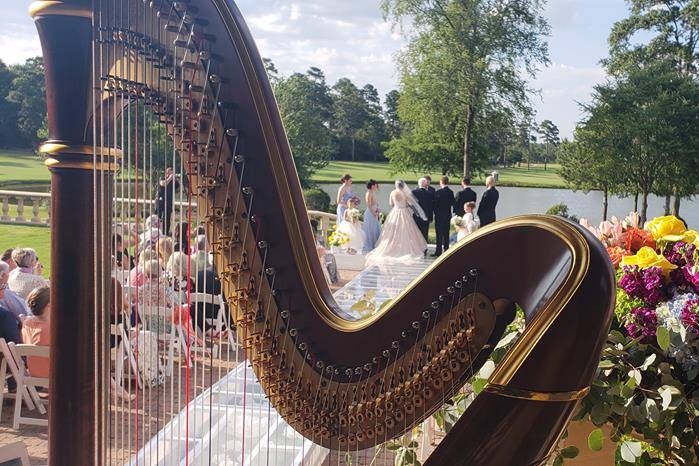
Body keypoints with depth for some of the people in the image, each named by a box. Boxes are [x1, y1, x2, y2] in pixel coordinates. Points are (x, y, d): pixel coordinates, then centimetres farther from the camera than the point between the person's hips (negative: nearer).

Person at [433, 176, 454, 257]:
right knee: (446, 233, 11)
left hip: (439, 215, -5)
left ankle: (438, 251, -2)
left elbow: (435, 204, -10)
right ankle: (446, 250, 15)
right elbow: (452, 203, 7)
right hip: (448, 215, 5)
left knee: (439, 234, -2)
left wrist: (435, 213, 3)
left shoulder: (438, 192, -15)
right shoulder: (450, 192, 2)